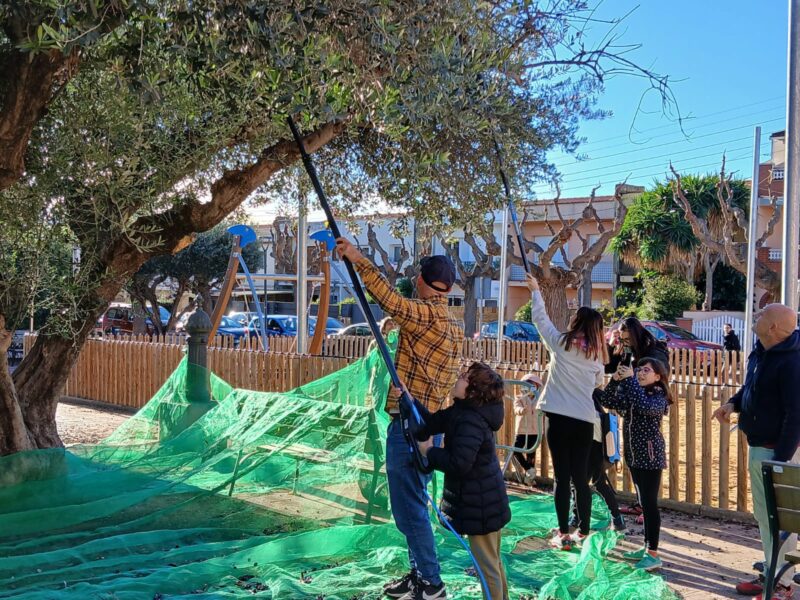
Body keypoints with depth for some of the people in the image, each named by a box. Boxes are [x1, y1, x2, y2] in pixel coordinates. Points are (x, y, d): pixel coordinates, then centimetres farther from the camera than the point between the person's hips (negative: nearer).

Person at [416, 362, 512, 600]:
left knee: (486, 565, 4)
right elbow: (431, 423, 7)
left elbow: (459, 464, -32)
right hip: (488, 500, 10)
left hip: (479, 505, -10)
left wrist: (429, 451, -18)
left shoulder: (471, 421, -27)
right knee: (493, 560, 24)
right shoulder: (462, 411, 5)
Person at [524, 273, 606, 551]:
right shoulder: (596, 353, 7)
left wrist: (535, 290, 22)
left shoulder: (561, 343, -3)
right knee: (580, 477, 10)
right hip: (585, 419, 3)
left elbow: (540, 317, 9)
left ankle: (564, 534, 4)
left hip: (559, 416, -3)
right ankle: (583, 533, 16)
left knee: (562, 477, 1)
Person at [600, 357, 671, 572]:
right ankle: (647, 547, 23)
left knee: (650, 503, -8)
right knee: (644, 503, 14)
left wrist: (630, 379, -28)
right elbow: (607, 401, 5)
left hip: (651, 455, -8)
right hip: (635, 455, 8)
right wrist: (615, 380, -9)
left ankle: (653, 554, -5)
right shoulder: (630, 394, 11)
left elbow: (644, 406, -31)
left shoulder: (659, 396, -11)